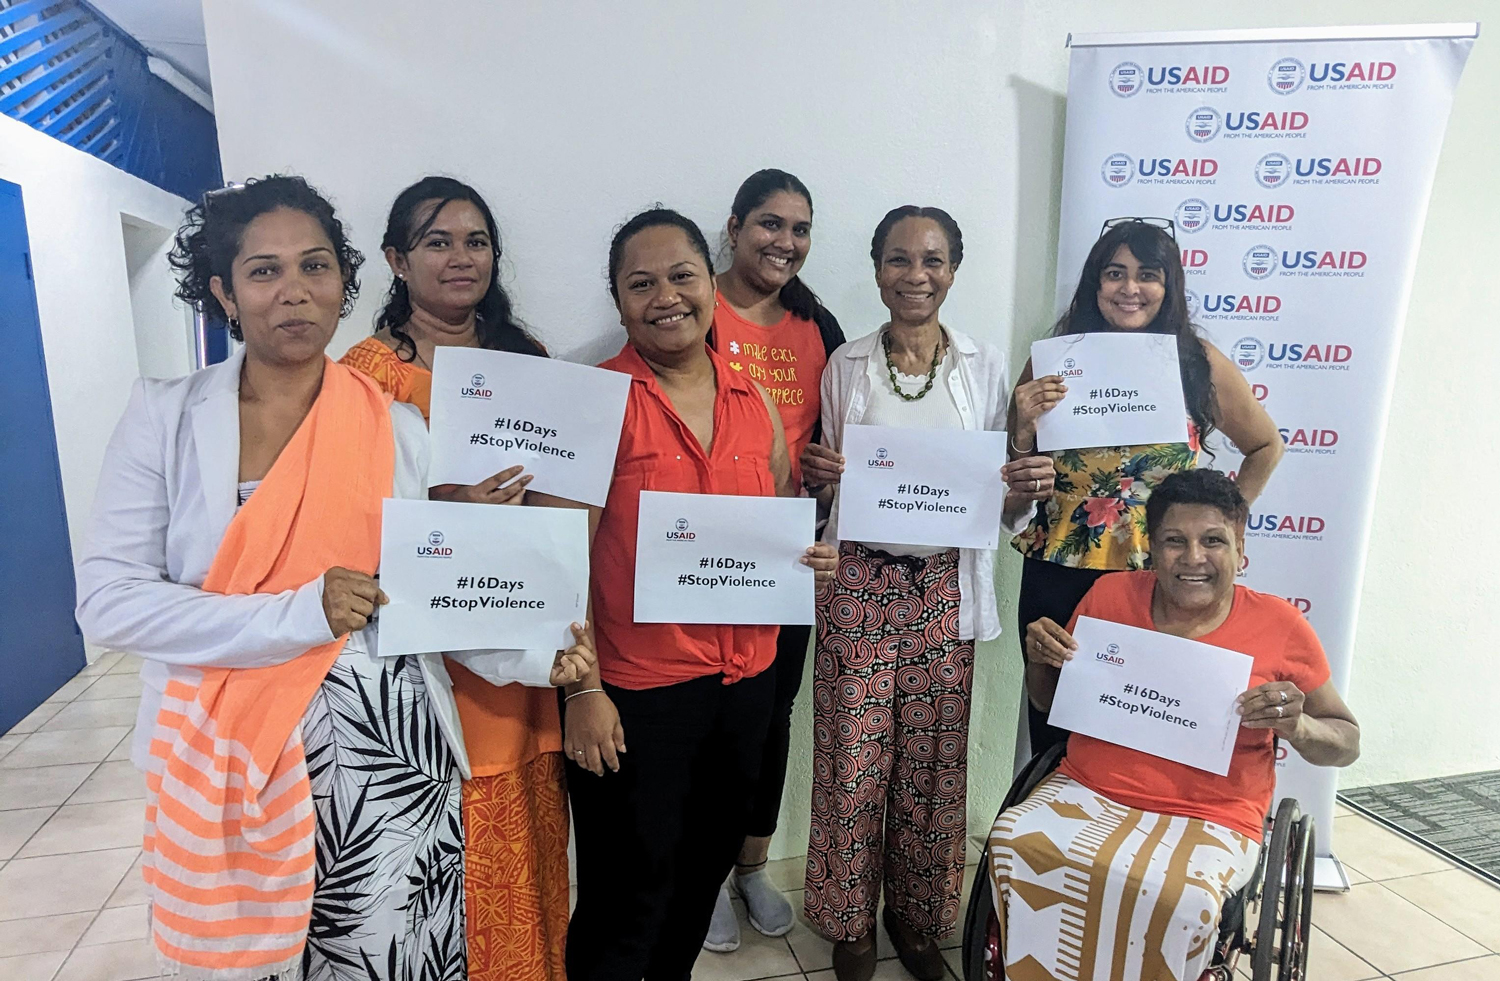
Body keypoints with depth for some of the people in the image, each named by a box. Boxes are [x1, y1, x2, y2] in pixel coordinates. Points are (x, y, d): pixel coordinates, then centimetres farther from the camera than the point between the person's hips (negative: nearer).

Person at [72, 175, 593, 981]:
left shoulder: (399, 431, 1)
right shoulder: (165, 418, -2)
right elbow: (107, 600, -9)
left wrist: (534, 656, -13)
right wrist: (299, 613, -19)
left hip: (390, 763, 1)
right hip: (224, 766, 0)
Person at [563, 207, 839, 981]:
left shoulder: (756, 402, 5)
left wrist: (810, 556, -4)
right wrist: (583, 689, -15)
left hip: (746, 676, 6)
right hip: (634, 690, -5)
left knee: (710, 860, 23)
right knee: (630, 893, 9)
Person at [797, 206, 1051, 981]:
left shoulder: (986, 365, 3)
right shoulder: (847, 365, 3)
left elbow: (999, 502, 6)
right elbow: (829, 485, 8)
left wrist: (1023, 491, -15)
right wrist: (816, 475, -14)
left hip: (946, 588, 1)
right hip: (860, 585, 0)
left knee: (934, 759, 8)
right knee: (854, 758, 4)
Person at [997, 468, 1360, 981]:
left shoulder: (1279, 625, -3)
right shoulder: (1110, 594, 1)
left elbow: (1347, 741, 8)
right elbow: (1051, 702, 14)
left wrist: (1296, 727, -14)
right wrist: (1040, 658, -8)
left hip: (1209, 820, -1)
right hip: (1088, 792, 2)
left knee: (1180, 898, -33)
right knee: (1014, 842, -27)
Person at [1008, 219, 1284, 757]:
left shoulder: (1201, 365, -1)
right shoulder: (1053, 361, -1)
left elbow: (1265, 447, 15)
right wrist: (1026, 426, -14)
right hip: (1058, 577, 0)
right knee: (1053, 728, 11)